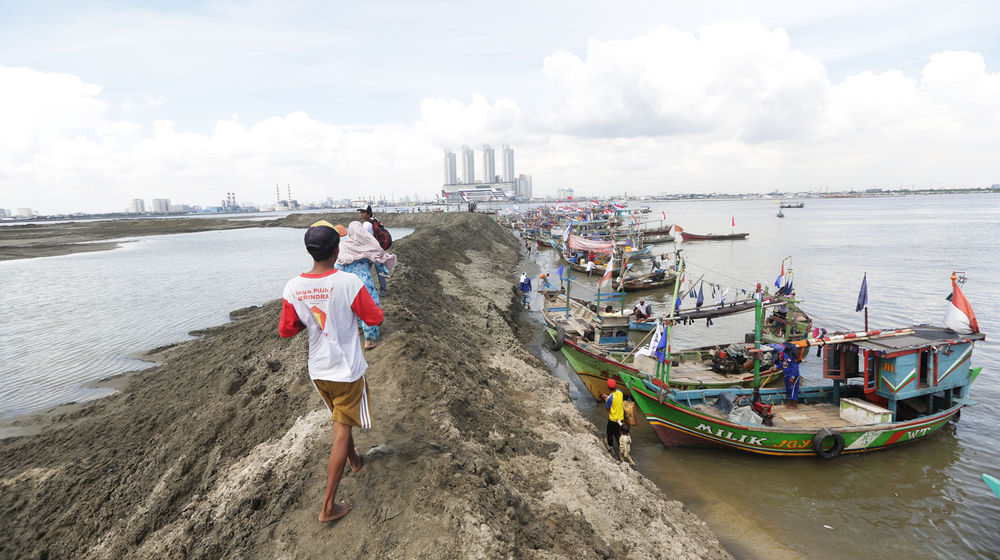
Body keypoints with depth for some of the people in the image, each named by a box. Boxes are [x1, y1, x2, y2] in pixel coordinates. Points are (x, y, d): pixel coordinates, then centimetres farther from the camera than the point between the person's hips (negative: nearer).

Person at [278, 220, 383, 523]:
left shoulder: (293, 288, -9)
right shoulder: (349, 283, -21)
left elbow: (285, 331, -1)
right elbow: (375, 318, -10)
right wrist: (361, 305, 9)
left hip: (318, 371, 5)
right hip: (347, 372, -5)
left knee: (340, 419, 28)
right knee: (341, 432, 5)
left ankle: (354, 460, 52)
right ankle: (328, 506, 11)